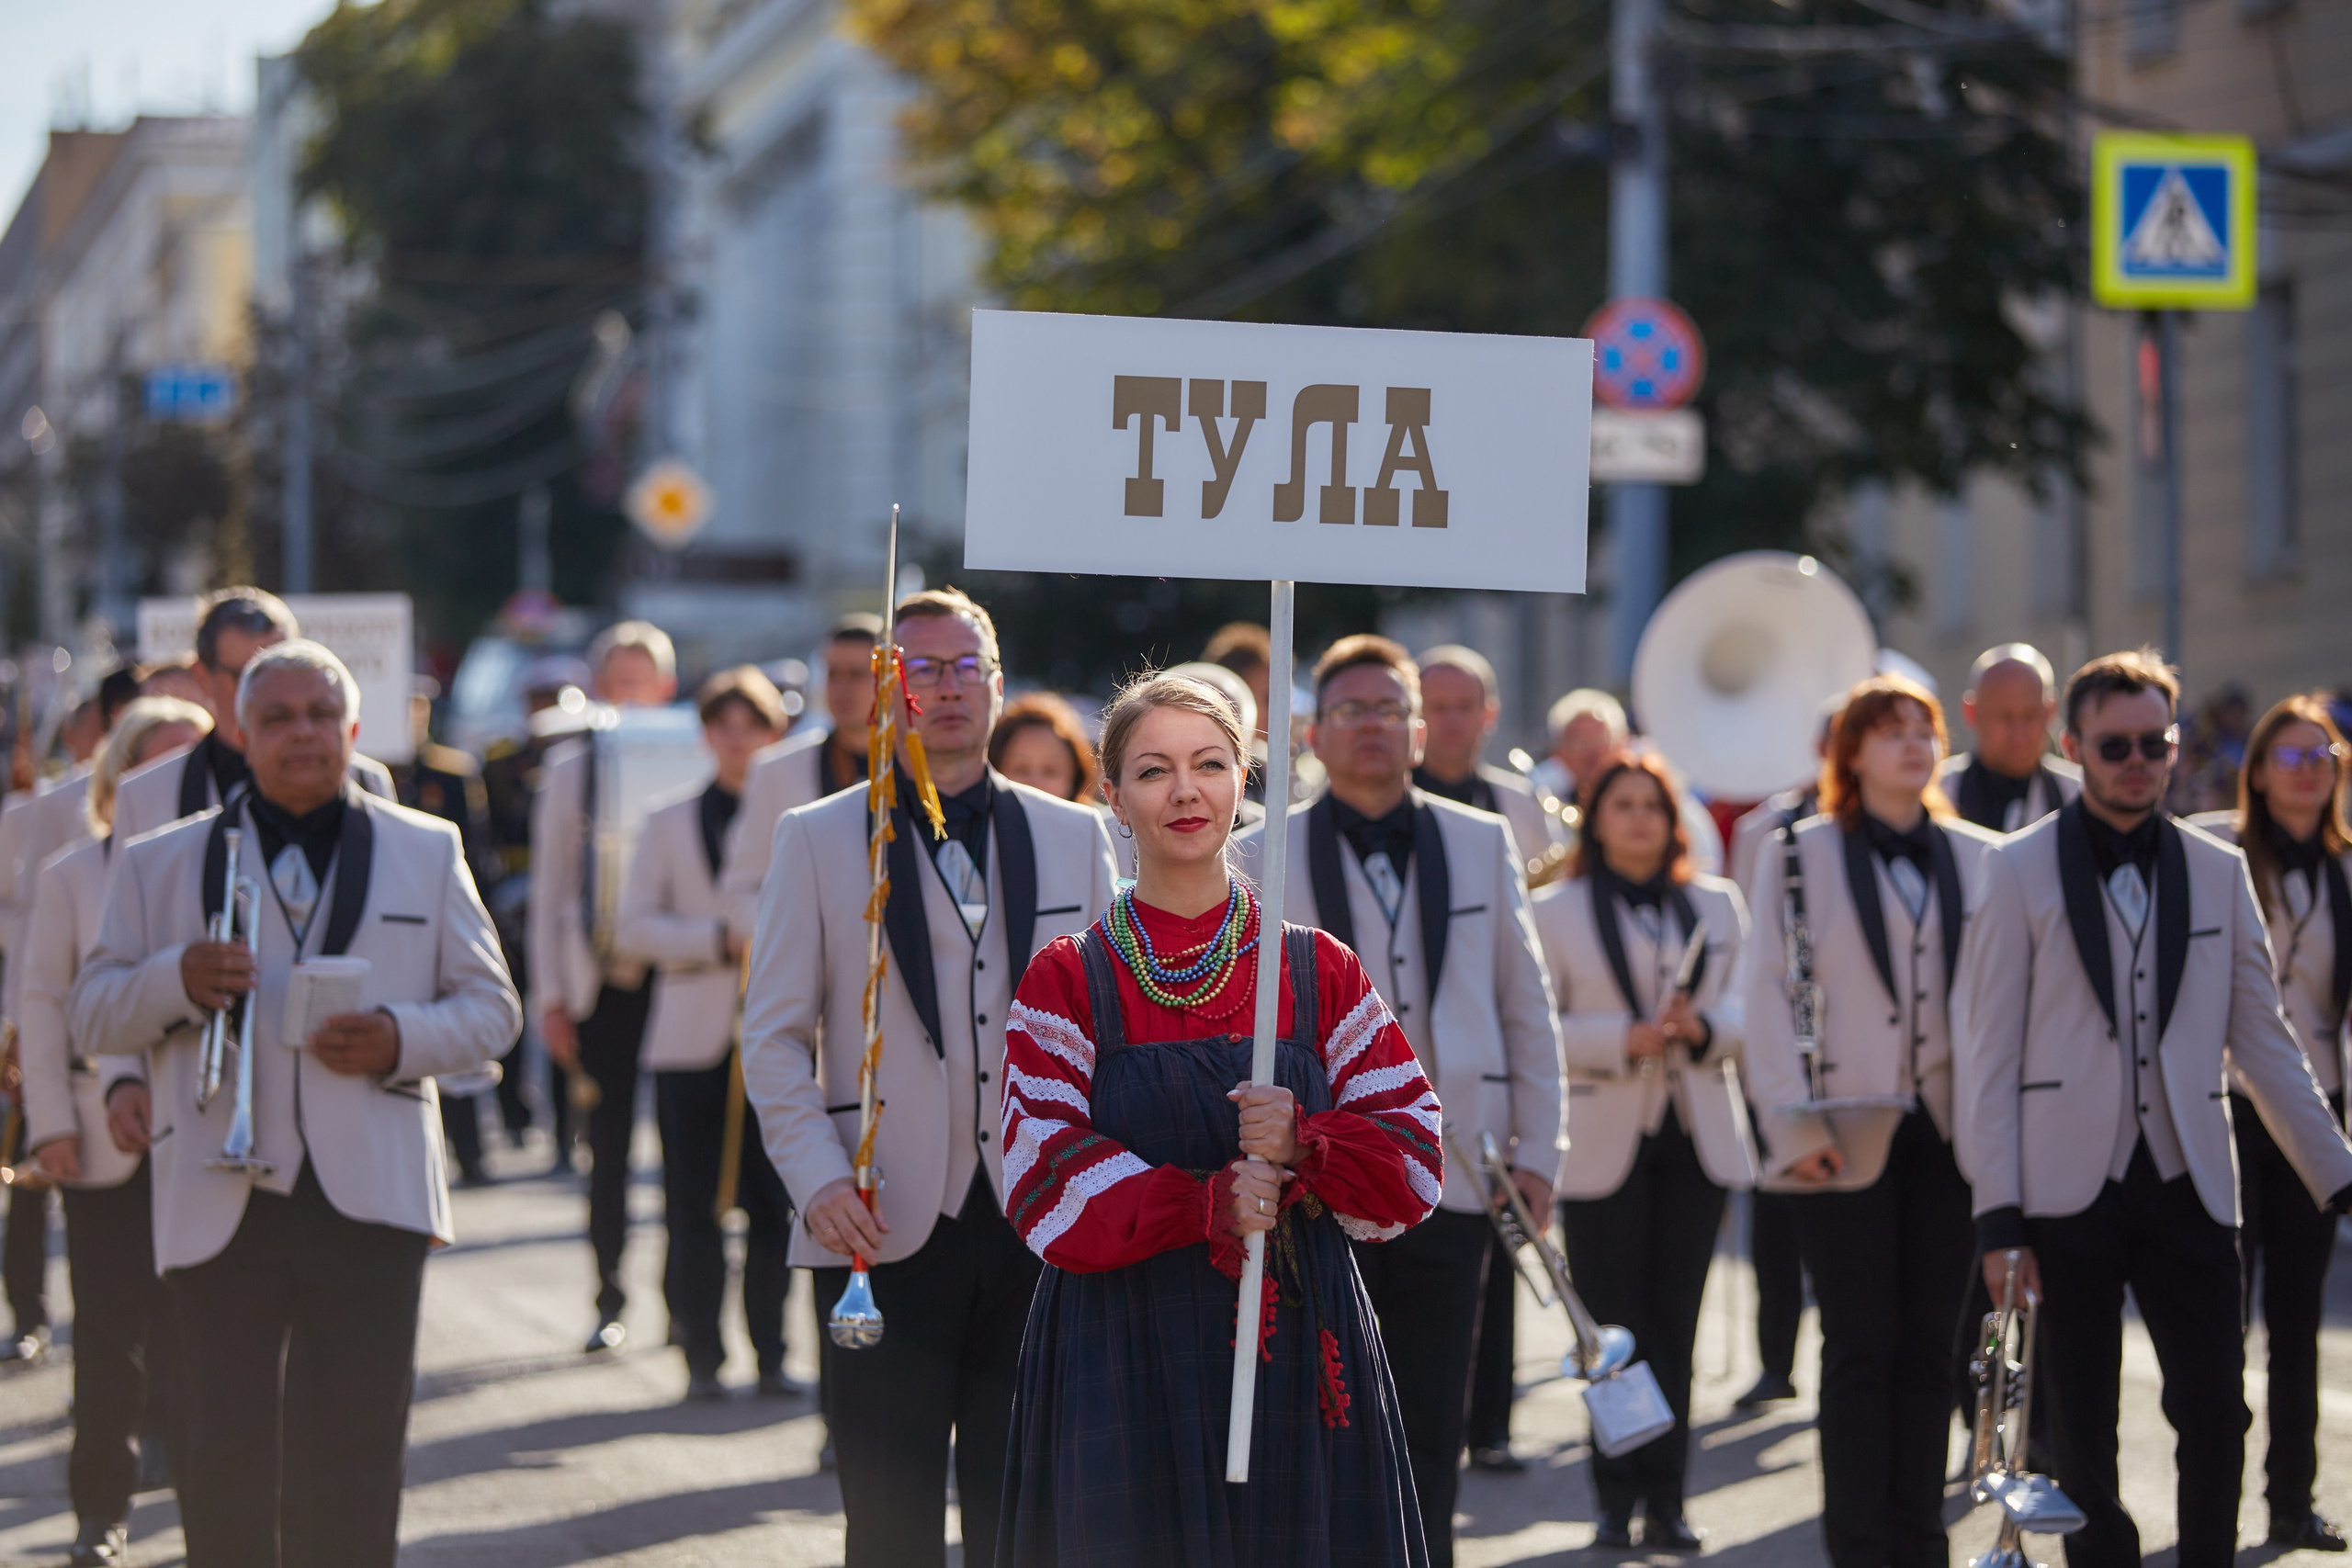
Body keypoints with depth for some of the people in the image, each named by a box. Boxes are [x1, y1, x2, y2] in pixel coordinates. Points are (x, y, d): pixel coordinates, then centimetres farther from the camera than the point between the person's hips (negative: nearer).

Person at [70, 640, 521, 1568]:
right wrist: (177, 980, -11)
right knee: (226, 1451, 0)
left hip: (369, 1200, 0)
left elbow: (491, 1008, 12)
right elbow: (92, 1010, 10)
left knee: (359, 1447, -1)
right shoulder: (161, 864, 11)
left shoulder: (426, 853, 12)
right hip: (220, 1204, 0)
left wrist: (403, 1040, -8)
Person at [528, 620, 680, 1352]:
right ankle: (609, 1299, 12)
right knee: (608, 1142, 2)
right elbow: (549, 888, 9)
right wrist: (550, 995, 5)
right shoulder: (569, 772, 7)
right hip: (601, 981, 1)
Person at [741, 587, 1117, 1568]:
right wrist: (819, 1182, -9)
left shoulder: (1075, 837, 12)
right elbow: (774, 1037, 4)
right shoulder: (817, 839, 6)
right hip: (886, 1231, -2)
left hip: (1042, 1229, 2)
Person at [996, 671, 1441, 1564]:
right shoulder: (1070, 979, 3)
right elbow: (1043, 1187, -6)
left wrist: (1304, 1143, -16)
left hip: (1299, 1350, 2)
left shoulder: (1318, 970, 8)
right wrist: (1210, 1204, -19)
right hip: (1123, 1365, -2)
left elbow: (1416, 1163, 4)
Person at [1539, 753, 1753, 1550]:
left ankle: (1665, 1498, 7)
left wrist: (1705, 1026, -10)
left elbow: (1747, 1005, 11)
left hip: (1696, 1139, 3)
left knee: (1674, 1324, 3)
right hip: (1603, 1145, -3)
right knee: (1613, 1327, -2)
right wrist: (1623, 1039, -17)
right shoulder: (1555, 910, 3)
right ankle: (1617, 1499, 4)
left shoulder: (1716, 905, 13)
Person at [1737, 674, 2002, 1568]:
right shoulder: (1801, 855, 1)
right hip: (1849, 1137, -3)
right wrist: (1796, 1125, -9)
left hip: (1949, 1132, 3)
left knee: (1929, 1347, 6)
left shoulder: (1977, 859, 10)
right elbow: (1767, 993, -2)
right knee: (1861, 1348, -2)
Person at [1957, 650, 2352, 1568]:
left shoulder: (2218, 872, 10)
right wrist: (1998, 1216, -6)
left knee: (2216, 1411, -4)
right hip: (2069, 1186, -2)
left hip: (2187, 1184, 2)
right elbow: (1989, 1053, 0)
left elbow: (2262, 1044, 12)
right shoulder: (2023, 871, 1)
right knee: (2082, 1431, 1)